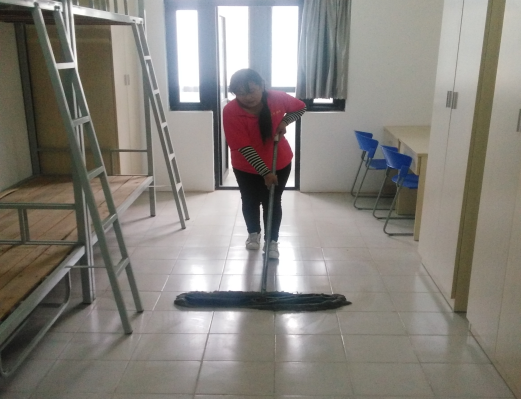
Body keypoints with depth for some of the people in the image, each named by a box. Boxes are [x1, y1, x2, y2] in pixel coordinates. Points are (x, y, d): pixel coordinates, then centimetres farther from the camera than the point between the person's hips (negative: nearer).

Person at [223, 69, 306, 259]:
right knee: (250, 201, 16)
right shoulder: (230, 111, -26)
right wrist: (265, 172, -31)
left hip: (279, 163, 1)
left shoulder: (277, 98, -18)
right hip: (246, 167, 0)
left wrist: (284, 122, -15)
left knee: (273, 202, 6)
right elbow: (244, 147, -27)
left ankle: (272, 241, 23)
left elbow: (300, 107, 3)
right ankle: (253, 233, 41)